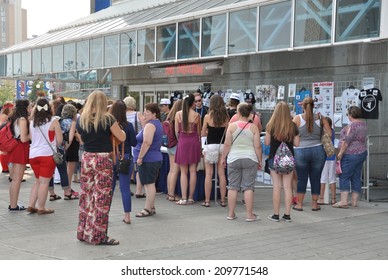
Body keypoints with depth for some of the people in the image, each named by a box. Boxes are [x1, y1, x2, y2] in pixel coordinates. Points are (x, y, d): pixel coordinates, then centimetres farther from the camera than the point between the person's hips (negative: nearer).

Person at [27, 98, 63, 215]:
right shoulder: (53, 121, -6)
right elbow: (59, 140, -5)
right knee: (44, 182, 1)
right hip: (47, 154, -5)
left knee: (38, 181, 19)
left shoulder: (32, 122, 7)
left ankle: (31, 205, 16)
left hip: (33, 154, 5)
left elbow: (31, 138, 14)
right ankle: (41, 208, 5)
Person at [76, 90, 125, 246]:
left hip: (86, 158, 5)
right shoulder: (107, 119, -10)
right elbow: (122, 137, -4)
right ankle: (98, 236, 5)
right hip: (103, 160, -5)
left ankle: (84, 232, 22)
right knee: (101, 198, 0)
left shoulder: (81, 120, 5)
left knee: (86, 196, 13)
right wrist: (118, 128, 14)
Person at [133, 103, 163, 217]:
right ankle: (151, 207, 22)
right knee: (150, 184, 16)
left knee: (149, 184, -5)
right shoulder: (158, 124, 16)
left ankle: (148, 209, 0)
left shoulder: (150, 125, -16)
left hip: (148, 160, -11)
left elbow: (147, 143, -25)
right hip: (155, 158, 11)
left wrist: (140, 157, -21)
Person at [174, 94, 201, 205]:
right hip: (194, 141, 1)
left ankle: (184, 198, 2)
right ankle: (191, 198, 11)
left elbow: (177, 131, 3)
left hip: (182, 141, 0)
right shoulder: (197, 115, -3)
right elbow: (199, 132, 5)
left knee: (183, 172, 4)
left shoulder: (178, 114, -3)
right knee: (193, 171, 7)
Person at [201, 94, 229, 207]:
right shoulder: (226, 117, 0)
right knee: (222, 174, 9)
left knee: (208, 174, 4)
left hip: (210, 146, -2)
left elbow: (203, 133, 1)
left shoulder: (208, 116, -6)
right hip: (222, 146, 3)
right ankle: (223, 200, 12)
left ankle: (207, 200, 6)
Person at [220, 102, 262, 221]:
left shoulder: (232, 126, -3)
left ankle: (231, 213, 13)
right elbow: (258, 146, -3)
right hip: (250, 159, 0)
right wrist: (259, 161, 7)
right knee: (248, 187, 3)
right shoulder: (254, 128, -1)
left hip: (234, 159, 0)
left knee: (233, 186, 7)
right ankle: (249, 215, 4)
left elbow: (227, 144, -4)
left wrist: (223, 158, 7)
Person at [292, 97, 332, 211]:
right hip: (318, 150, 1)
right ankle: (314, 204, 16)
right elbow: (329, 133, 3)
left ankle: (299, 204, 11)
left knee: (301, 178, 7)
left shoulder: (297, 118, -3)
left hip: (301, 151, -1)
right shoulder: (320, 117, 3)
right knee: (315, 178, 9)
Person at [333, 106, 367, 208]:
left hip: (351, 155, -9)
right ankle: (355, 201, 13)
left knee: (344, 177, -6)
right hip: (362, 153, 9)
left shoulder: (352, 125, -17)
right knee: (356, 177, 11)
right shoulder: (363, 124, 11)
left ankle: (343, 201, -10)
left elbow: (346, 141, -19)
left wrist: (340, 153, -14)